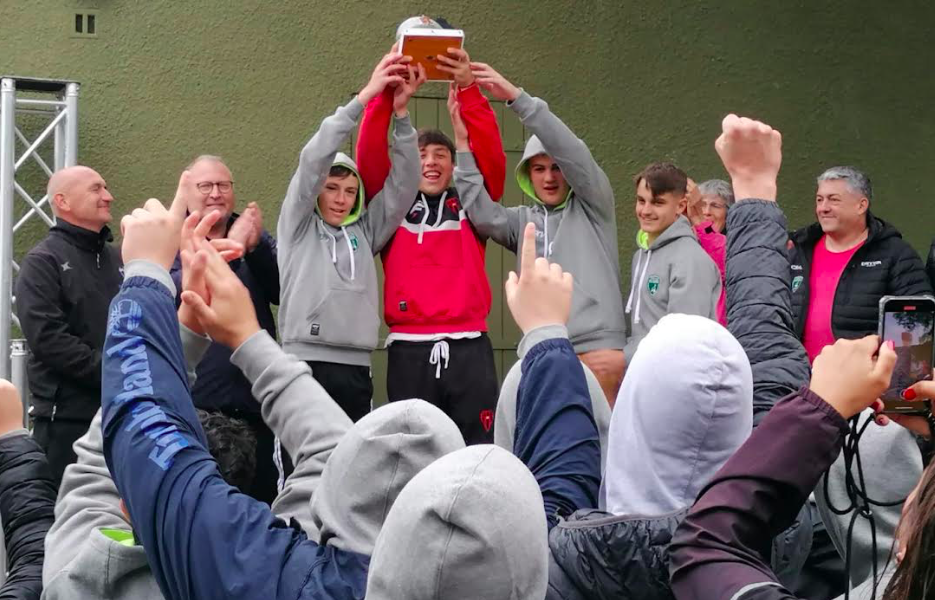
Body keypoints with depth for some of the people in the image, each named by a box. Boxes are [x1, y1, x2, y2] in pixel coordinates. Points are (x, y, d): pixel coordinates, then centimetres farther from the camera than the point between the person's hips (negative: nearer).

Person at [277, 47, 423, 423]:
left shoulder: (364, 231, 15)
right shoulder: (299, 226, 8)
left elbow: (402, 185, 7)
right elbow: (313, 160, -3)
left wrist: (400, 113, -5)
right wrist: (365, 97, -9)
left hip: (356, 369, 4)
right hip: (305, 365, -4)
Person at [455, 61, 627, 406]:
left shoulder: (591, 206, 8)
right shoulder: (523, 221, 17)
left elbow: (572, 151, -6)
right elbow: (484, 216, -1)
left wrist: (516, 97, -13)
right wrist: (463, 145, -7)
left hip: (597, 347, -4)